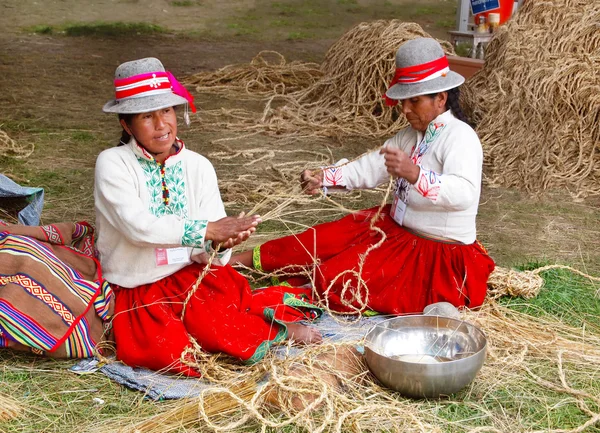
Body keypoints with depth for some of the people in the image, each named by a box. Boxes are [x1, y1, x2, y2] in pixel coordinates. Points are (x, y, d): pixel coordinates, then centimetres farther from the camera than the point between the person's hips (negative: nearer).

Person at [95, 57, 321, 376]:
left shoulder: (198, 166, 3)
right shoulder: (112, 164, -7)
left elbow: (209, 253, -1)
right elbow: (137, 225, -23)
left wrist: (222, 244, -25)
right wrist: (207, 230, -29)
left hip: (191, 277, 1)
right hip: (137, 290, -1)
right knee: (164, 349, -28)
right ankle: (277, 328, -14)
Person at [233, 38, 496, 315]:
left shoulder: (460, 137, -20)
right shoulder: (413, 135, 9)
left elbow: (465, 193, -37)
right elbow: (371, 167, 9)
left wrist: (415, 175, -53)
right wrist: (323, 178, -6)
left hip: (438, 255, -9)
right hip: (397, 229, 9)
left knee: (335, 280, -20)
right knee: (328, 237, 4)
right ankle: (237, 260, 13)